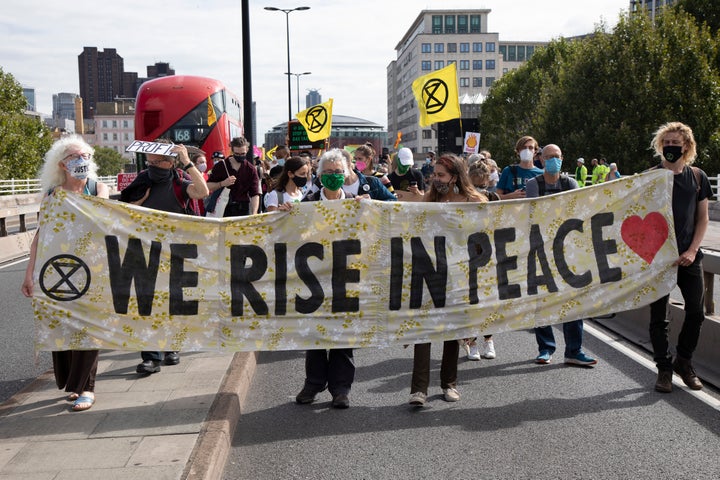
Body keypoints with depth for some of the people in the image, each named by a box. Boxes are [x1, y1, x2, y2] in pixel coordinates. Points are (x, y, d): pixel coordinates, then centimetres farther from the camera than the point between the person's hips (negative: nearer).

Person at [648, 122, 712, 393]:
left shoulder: (697, 177, 7)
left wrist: (692, 250, -3)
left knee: (696, 311, 3)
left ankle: (684, 361, 23)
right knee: (659, 315, 1)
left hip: (689, 256, 3)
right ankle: (664, 369, 13)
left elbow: (703, 218, 9)